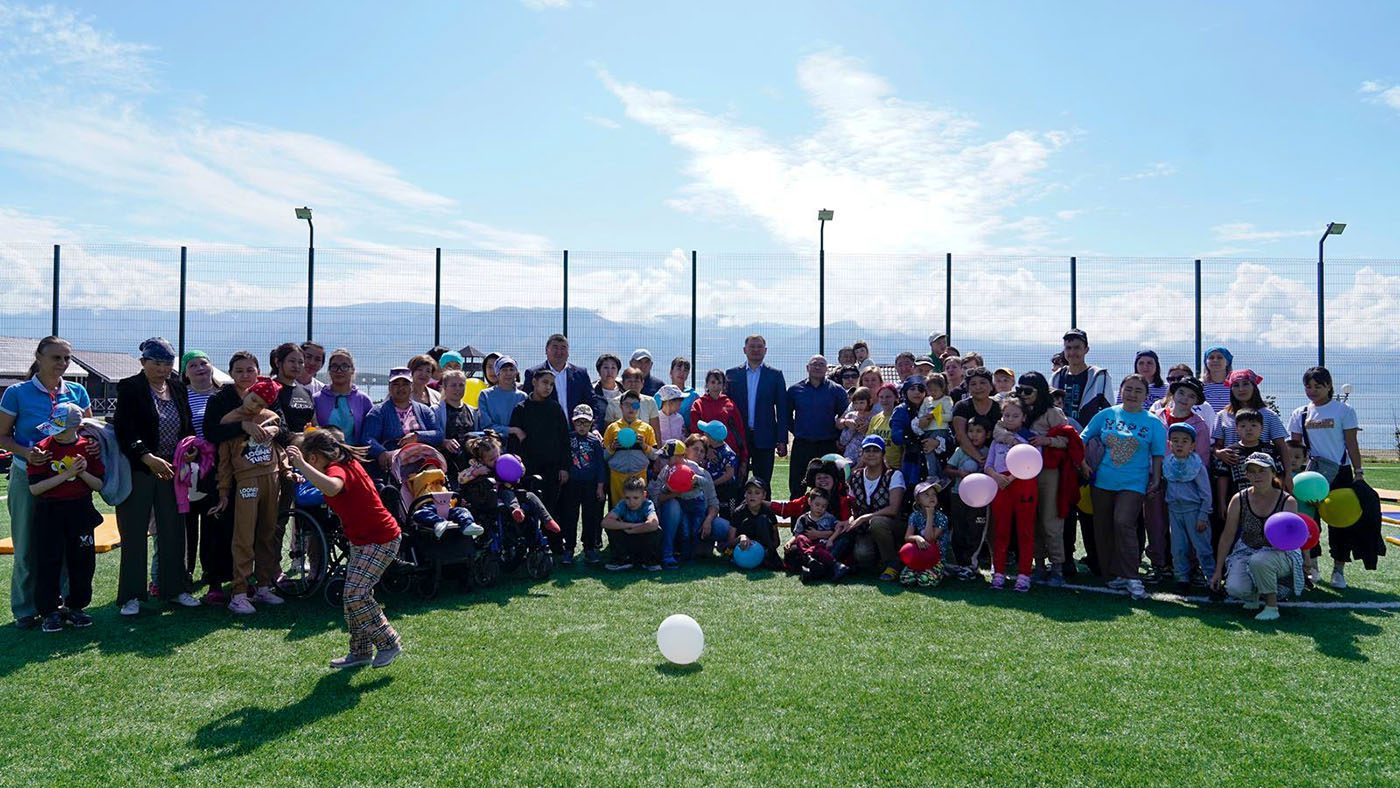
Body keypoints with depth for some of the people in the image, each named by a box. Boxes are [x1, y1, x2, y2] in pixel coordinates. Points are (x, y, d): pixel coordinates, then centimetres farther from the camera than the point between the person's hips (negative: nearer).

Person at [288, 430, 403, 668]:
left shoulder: (338, 469, -20)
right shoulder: (347, 462, 9)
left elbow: (332, 488, -47)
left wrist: (301, 465, -43)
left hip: (381, 540, -11)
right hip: (362, 539, 11)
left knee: (356, 595, -15)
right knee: (355, 595, 12)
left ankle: (388, 642, -2)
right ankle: (361, 652, 22)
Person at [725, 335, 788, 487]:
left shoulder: (775, 375, 5)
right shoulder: (732, 374, 7)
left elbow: (782, 410, 3)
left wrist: (782, 440, -3)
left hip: (764, 438, -1)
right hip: (738, 437, 1)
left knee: (763, 484, 3)